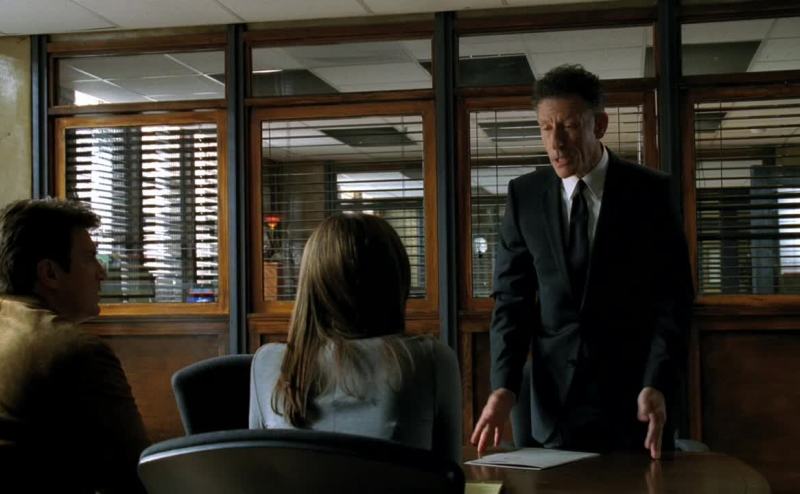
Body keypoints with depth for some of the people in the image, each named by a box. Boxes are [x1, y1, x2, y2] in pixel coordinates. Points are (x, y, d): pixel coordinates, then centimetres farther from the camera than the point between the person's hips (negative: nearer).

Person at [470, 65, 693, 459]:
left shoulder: (649, 191, -4)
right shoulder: (524, 195, 2)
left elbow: (672, 296, -6)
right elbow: (511, 298, 1)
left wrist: (657, 385, -19)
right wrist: (504, 387, -12)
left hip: (633, 397, -1)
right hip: (555, 397, 2)